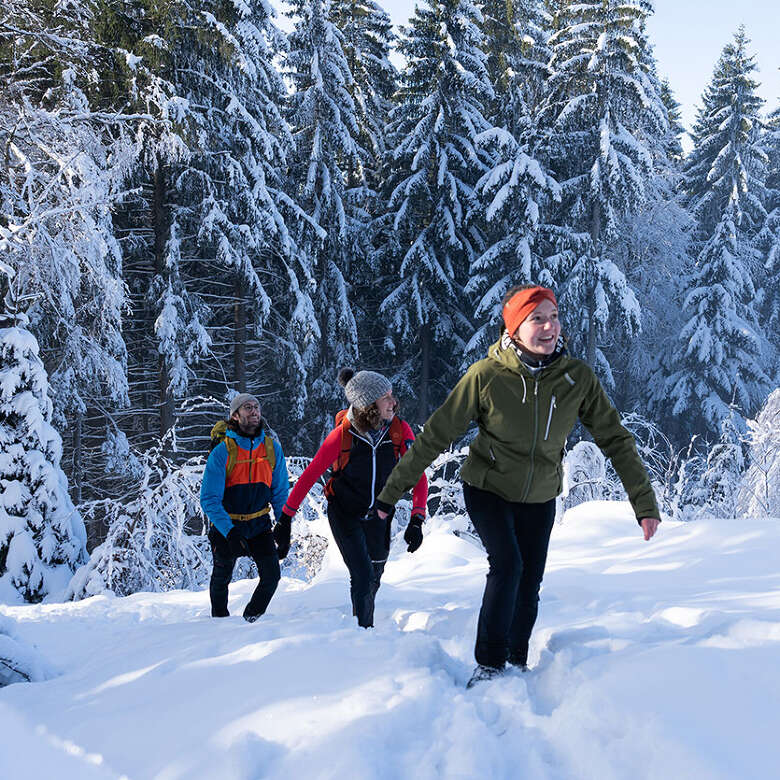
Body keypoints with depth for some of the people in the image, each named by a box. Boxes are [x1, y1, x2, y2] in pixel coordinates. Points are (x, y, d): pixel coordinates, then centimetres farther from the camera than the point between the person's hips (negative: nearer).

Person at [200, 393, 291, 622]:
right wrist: (230, 532, -29)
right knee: (222, 578, 13)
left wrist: (284, 526, -5)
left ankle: (251, 620, 13)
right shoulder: (222, 451, -17)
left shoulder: (272, 448, -5)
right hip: (227, 524, -2)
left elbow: (280, 491, 5)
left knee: (271, 575, -10)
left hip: (260, 525, 2)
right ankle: (220, 620, 39)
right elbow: (209, 499, -19)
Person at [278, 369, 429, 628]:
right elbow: (310, 475, -13)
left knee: (374, 577, 16)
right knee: (362, 577, -15)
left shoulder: (400, 430, -15)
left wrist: (417, 519, -22)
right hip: (345, 514, -3)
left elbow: (418, 476, -11)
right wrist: (286, 517, -10)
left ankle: (363, 622, 41)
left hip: (378, 514, 4)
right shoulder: (342, 435, -22)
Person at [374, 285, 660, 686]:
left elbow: (614, 438, -5)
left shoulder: (578, 377, -15)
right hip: (487, 488, -3)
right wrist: (392, 490, -11)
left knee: (529, 584, 6)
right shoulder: (486, 375, -22)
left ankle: (517, 663, 28)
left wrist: (644, 502, -5)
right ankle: (488, 665, -9)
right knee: (507, 564, -22)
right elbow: (437, 434, -15)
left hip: (539, 498, 3)